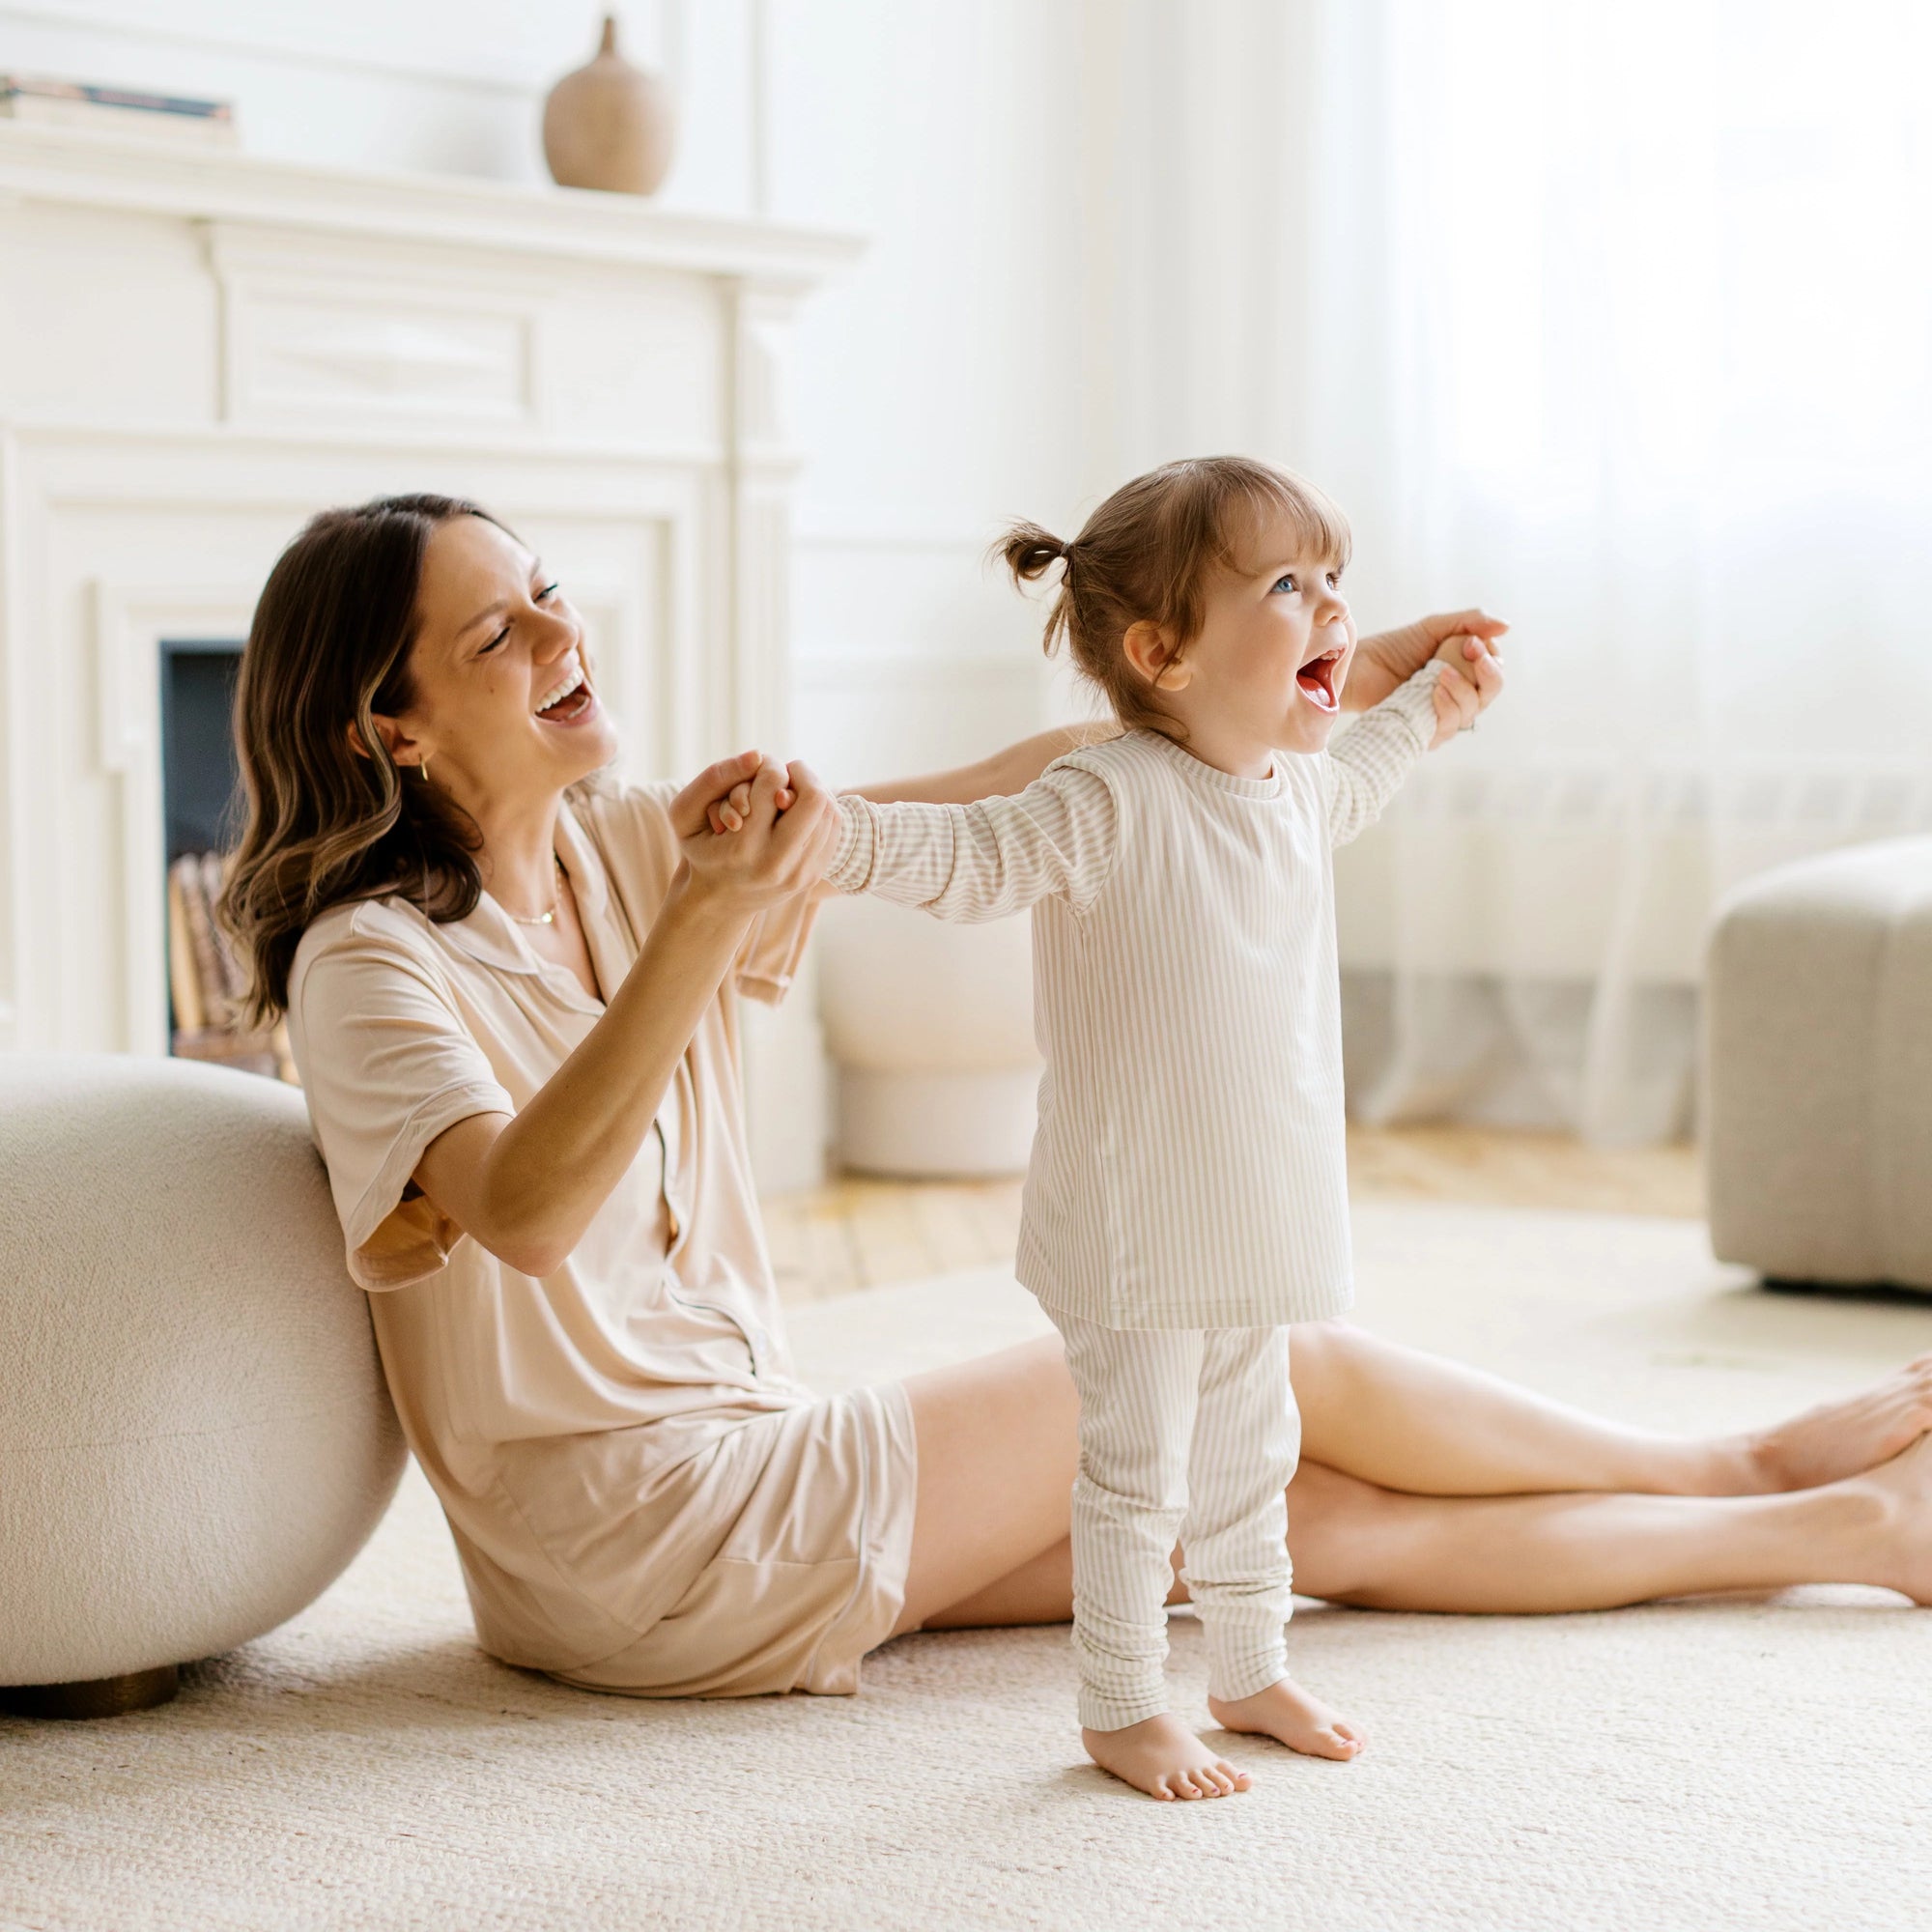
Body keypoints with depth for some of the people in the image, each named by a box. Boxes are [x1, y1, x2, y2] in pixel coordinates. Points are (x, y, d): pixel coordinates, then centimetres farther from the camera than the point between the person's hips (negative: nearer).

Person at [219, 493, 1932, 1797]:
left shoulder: (622, 850, 5)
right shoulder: (374, 961, -16)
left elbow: (985, 810, 1)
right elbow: (524, 1214, -35)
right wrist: (703, 924, -47)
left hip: (751, 1483, 7)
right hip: (647, 1544, -7)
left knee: (1337, 1515, 6)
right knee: (1283, 1368, -2)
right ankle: (1746, 1468, 17)